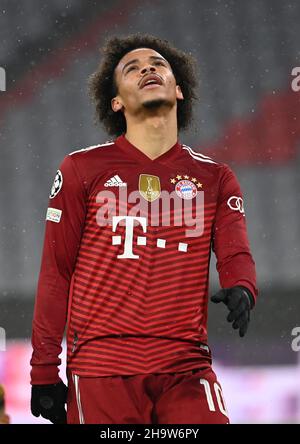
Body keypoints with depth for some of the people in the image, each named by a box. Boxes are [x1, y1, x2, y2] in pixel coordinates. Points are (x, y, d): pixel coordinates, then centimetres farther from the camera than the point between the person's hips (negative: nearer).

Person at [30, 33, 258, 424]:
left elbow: (235, 254, 3)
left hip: (186, 368, 1)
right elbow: (56, 274, 7)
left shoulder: (215, 178, 14)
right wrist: (44, 371, 2)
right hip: (101, 367, -1)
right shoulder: (83, 169, 8)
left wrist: (241, 289, -22)